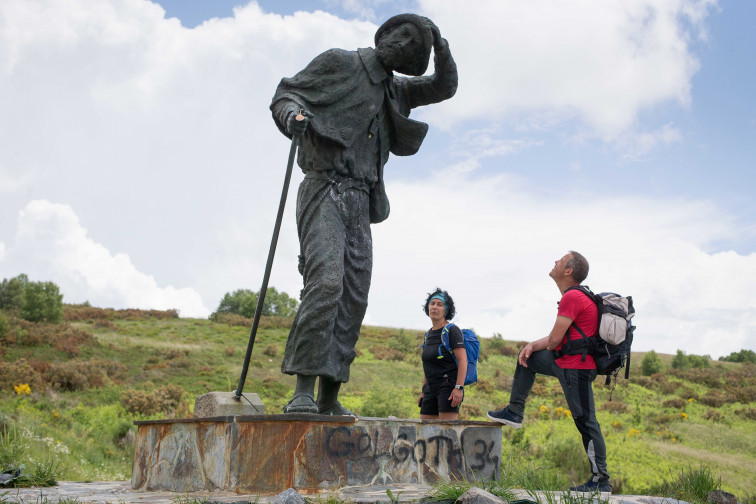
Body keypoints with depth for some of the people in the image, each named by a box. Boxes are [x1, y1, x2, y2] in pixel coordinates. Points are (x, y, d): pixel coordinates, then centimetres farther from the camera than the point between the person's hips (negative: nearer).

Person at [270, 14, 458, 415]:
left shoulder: (394, 89, 24)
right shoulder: (339, 64, 6)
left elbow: (444, 87, 26)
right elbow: (285, 94, 4)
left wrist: (441, 47, 9)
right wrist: (292, 115, -19)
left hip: (360, 202, 7)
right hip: (324, 190, -7)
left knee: (354, 297, 0)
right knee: (325, 283, -24)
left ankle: (329, 398, 4)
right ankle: (303, 390, -24)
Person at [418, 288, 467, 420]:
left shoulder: (452, 330, -7)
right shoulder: (429, 334, 17)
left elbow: (463, 361, -15)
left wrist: (459, 388, -24)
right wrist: (423, 391, 19)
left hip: (449, 385, -8)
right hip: (432, 388, 8)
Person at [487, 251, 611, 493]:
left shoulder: (572, 298, -19)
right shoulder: (574, 297, 15)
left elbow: (554, 340, -18)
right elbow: (557, 338, 15)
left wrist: (536, 346, 5)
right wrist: (532, 346, 2)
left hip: (575, 369, -11)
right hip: (564, 362, 11)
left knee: (586, 423, -5)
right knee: (527, 358, 21)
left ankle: (601, 481, 3)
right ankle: (514, 412, 26)